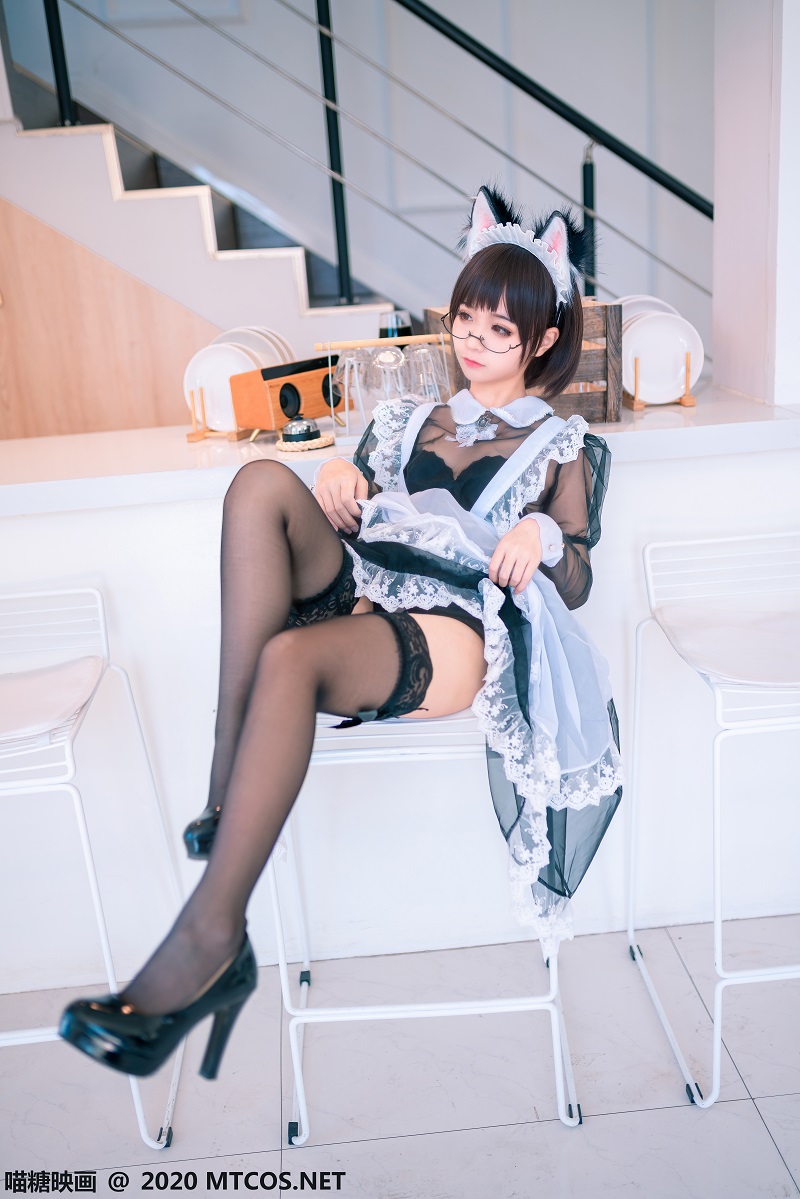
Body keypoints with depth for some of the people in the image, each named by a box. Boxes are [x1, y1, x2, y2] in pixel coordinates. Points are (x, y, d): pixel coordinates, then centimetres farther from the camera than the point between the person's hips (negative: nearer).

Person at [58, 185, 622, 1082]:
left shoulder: (562, 446, 20)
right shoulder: (404, 418, 30)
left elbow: (574, 587, 11)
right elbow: (351, 516, 23)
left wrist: (545, 540, -11)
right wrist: (338, 478, 1)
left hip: (457, 630, -4)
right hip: (359, 596, 5)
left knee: (291, 654, -36)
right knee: (263, 482, -26)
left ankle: (211, 938, -29)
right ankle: (228, 788, -32)